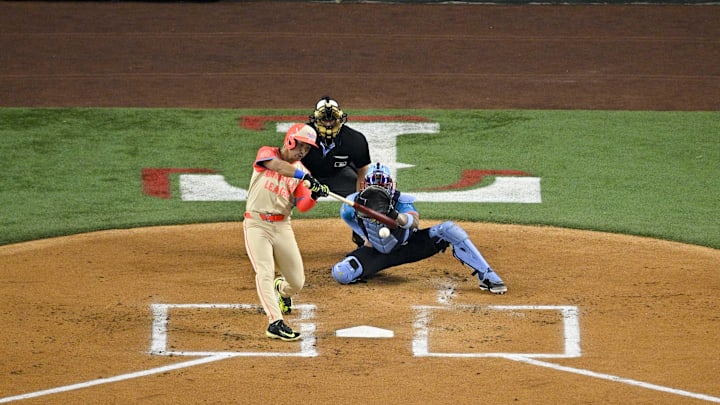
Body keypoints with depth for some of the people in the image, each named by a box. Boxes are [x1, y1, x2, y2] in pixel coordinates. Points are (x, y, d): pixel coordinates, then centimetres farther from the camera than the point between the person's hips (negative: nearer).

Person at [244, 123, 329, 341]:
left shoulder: (300, 171, 8)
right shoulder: (267, 153, -2)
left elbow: (302, 206, -2)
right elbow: (277, 165, -27)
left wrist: (315, 195, -23)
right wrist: (307, 177, -38)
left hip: (282, 226, 4)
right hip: (256, 223, -4)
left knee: (297, 282, 5)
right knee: (265, 273, -20)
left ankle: (282, 290, 41)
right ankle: (275, 322, -24)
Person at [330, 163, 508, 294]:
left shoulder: (402, 200, -26)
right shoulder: (352, 204, -19)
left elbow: (415, 222, -46)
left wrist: (396, 216, -68)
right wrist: (367, 237, 0)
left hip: (409, 246, -2)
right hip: (377, 251, 2)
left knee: (449, 229, -26)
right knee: (340, 274, -23)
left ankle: (486, 276, -23)